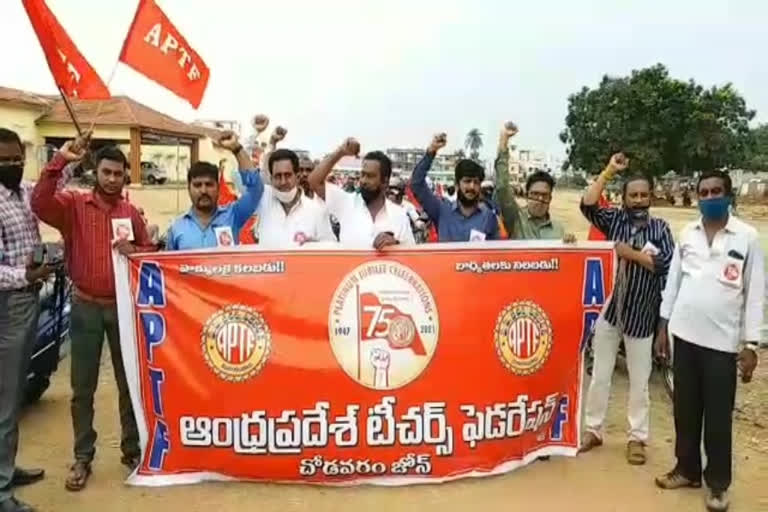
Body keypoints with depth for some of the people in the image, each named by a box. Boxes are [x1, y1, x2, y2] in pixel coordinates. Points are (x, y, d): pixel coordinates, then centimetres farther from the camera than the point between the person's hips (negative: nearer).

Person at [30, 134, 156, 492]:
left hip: (123, 306, 3)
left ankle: (132, 449, 26)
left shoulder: (131, 212, 7)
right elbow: (40, 203, -23)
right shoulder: (74, 204, -3)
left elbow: (150, 250, 11)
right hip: (85, 307, -2)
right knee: (83, 387, 6)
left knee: (129, 382, 11)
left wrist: (135, 251, -12)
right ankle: (82, 457, 20)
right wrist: (60, 160, -29)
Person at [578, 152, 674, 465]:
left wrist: (630, 253, -16)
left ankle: (637, 438, 24)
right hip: (609, 310, 1)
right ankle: (593, 430, 25)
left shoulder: (660, 228, -1)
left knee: (639, 382, 10)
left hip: (641, 316, -1)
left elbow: (665, 264, -14)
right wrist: (609, 172, -15)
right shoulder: (615, 219, 1)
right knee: (599, 375, 11)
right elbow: (587, 205, -16)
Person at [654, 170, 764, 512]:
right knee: (685, 410, 13)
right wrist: (663, 326, 8)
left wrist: (751, 344, -7)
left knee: (718, 417, 6)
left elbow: (755, 293, -4)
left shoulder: (748, 237, -4)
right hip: (685, 335, 3)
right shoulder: (687, 234, 6)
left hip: (723, 341, -3)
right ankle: (687, 469, 29)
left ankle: (718, 483, 22)